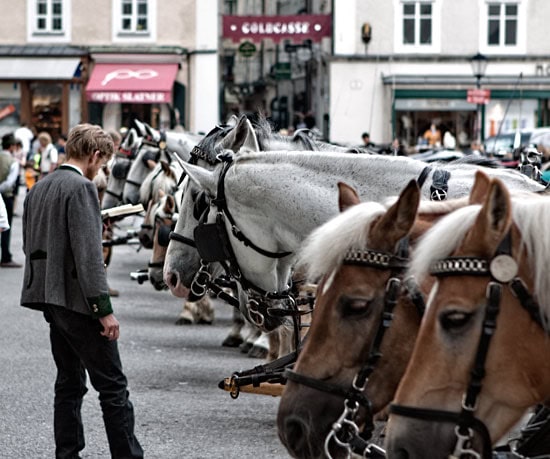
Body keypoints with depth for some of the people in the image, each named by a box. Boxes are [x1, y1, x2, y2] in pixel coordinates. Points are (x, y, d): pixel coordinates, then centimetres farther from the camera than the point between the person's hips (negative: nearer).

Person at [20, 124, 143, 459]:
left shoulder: (39, 188, 13)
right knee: (113, 386, -4)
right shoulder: (80, 187, -15)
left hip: (51, 299, 9)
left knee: (69, 382, 14)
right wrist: (105, 309, -19)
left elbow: (30, 245, 18)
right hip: (77, 299, -9)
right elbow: (88, 252, -20)